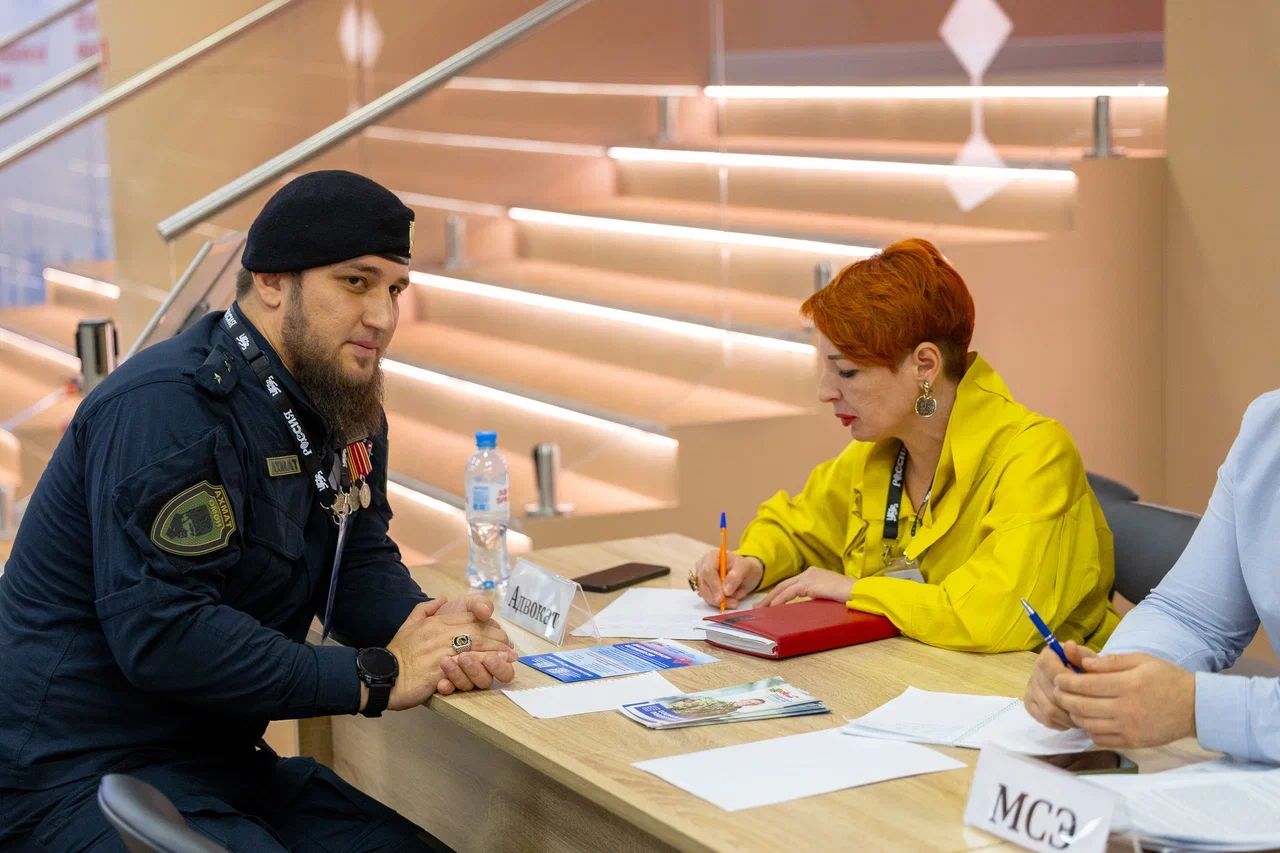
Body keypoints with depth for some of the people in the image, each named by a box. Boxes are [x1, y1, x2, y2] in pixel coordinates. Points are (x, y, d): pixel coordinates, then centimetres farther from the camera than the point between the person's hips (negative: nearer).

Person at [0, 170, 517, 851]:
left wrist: (426, 627, -13)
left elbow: (363, 566, 11)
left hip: (216, 759, 9)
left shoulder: (349, 410, 9)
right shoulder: (171, 405, -21)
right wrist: (376, 677, -23)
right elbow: (162, 632, -27)